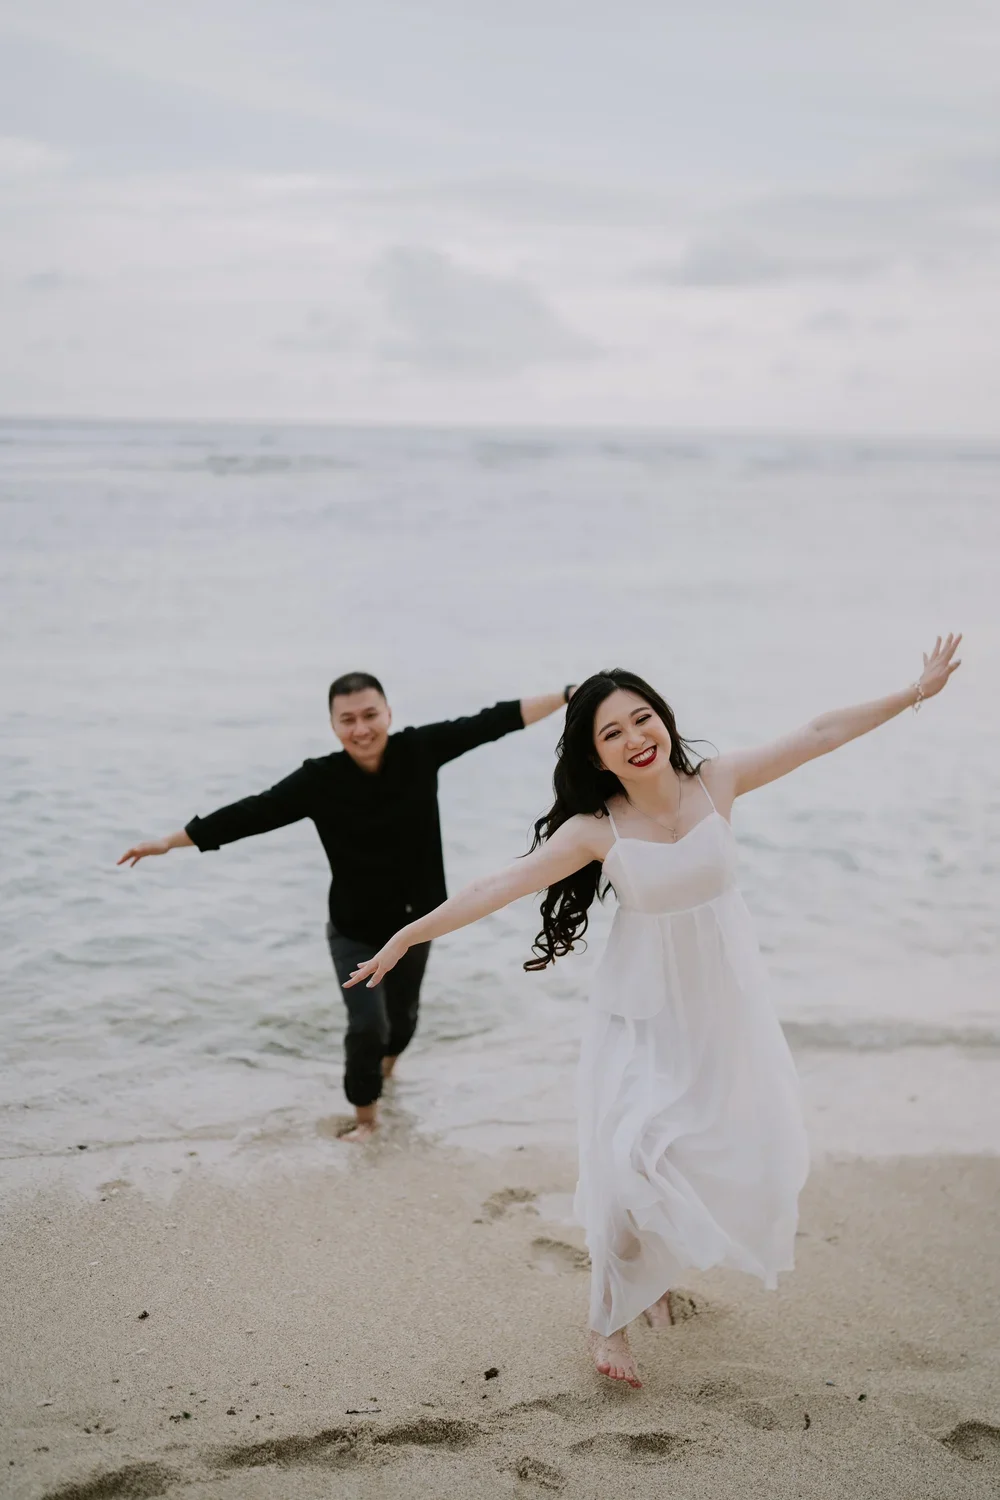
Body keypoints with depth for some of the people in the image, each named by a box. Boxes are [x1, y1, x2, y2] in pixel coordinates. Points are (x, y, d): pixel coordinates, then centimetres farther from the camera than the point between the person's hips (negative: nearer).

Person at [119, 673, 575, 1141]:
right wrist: (168, 842, -18)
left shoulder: (420, 750, -16)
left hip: (415, 922, 3)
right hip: (355, 930, -2)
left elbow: (491, 722, -16)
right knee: (366, 1026, -9)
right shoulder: (320, 780, -20)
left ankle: (386, 1064, 58)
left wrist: (572, 694, -16)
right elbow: (251, 813, -18)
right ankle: (365, 1118, 19)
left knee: (402, 1013, 22)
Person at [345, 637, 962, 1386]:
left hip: (725, 1001, 3)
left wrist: (918, 691, 2)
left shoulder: (717, 782, -9)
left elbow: (820, 733, -3)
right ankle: (612, 1321, 11)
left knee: (744, 1146, 10)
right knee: (632, 1160, -11)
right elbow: (499, 886, -16)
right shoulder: (595, 829, -15)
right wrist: (410, 935, -20)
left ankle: (660, 1270, 37)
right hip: (646, 1014, -3)